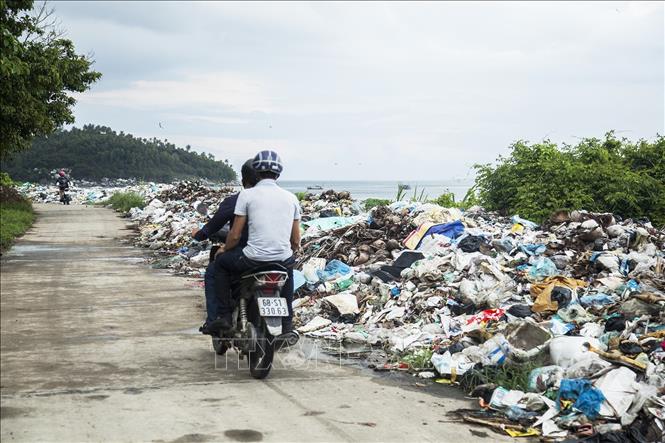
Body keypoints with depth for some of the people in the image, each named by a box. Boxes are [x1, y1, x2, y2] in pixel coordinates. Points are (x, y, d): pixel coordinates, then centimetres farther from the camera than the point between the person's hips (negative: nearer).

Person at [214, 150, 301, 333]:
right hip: (283, 259, 4)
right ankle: (287, 323, 38)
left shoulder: (247, 194, -2)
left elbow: (235, 235, -2)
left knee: (220, 263, 25)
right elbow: (296, 241, 11)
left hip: (253, 259, -4)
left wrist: (225, 250, 18)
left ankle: (225, 316, 19)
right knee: (288, 268, 40)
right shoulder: (291, 198, 8)